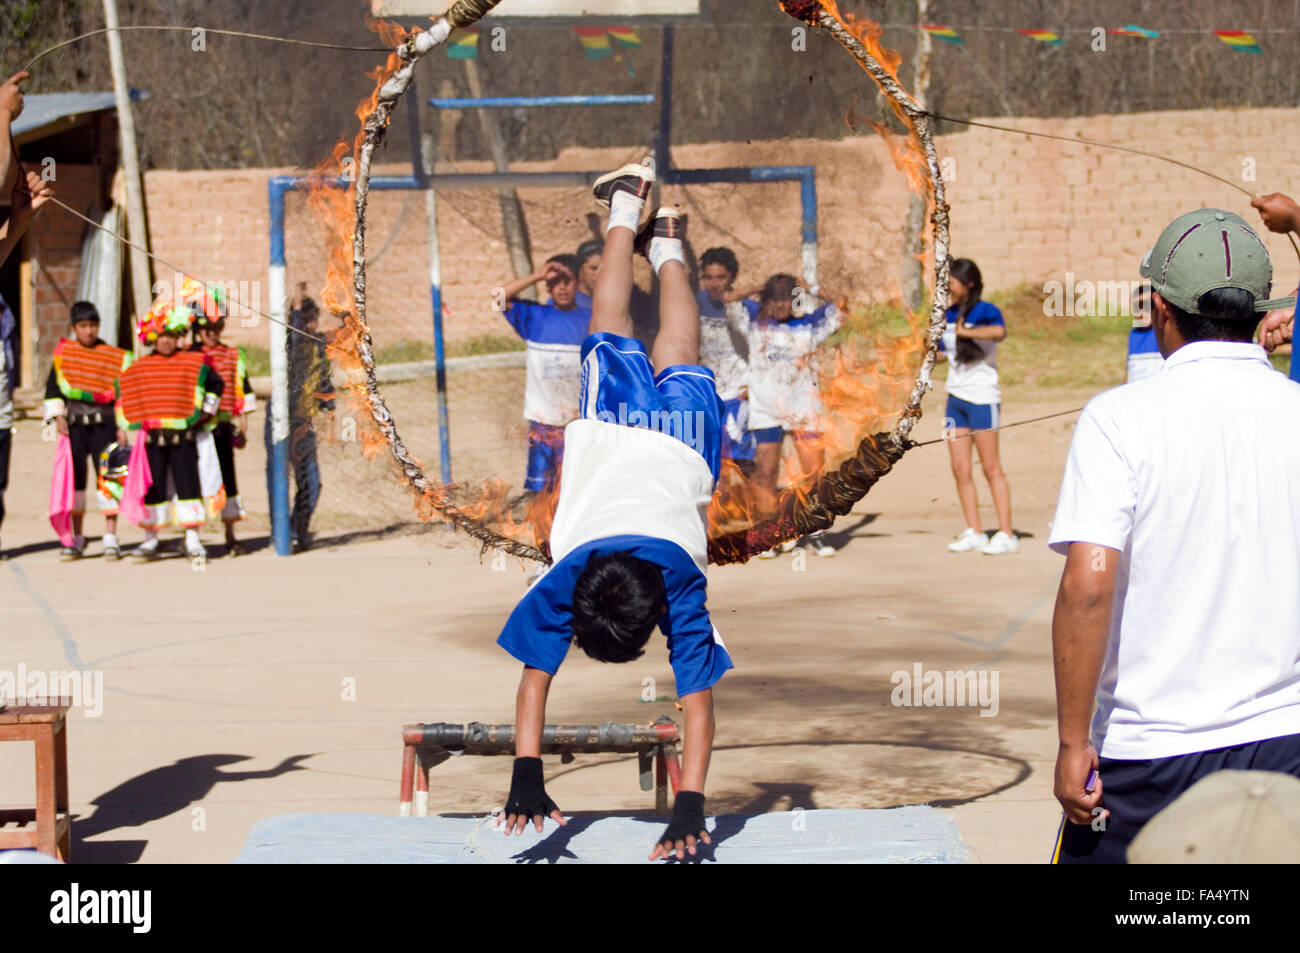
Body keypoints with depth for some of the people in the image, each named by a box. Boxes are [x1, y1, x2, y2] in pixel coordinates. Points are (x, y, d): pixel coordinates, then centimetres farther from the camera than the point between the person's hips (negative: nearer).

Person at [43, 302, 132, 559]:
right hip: (74, 423, 1)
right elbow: (53, 386, 11)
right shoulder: (64, 352, 6)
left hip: (104, 423, -1)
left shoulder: (115, 357, 4)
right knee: (74, 477, 4)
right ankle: (76, 539, 13)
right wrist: (57, 415, -1)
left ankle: (111, 538, -4)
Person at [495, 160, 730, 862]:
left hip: (680, 437, 0)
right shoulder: (559, 584, -40)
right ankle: (627, 212, 50)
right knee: (613, 338, 29)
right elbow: (534, 683, -33)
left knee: (675, 359, 32)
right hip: (610, 427, 0)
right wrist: (526, 779, -41)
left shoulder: (683, 593, -43)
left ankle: (667, 249, 56)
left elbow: (698, 704, -40)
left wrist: (689, 808, -46)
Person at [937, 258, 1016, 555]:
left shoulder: (985, 312, -10)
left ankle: (1006, 534, 0)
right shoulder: (949, 314, 10)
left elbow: (999, 331, -34)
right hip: (956, 397, 7)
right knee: (960, 467, 4)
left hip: (982, 397, -7)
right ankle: (974, 532, 11)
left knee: (991, 467, -4)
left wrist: (965, 331, -26)